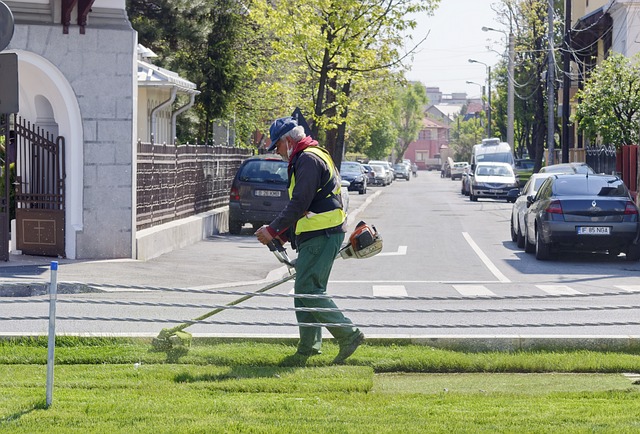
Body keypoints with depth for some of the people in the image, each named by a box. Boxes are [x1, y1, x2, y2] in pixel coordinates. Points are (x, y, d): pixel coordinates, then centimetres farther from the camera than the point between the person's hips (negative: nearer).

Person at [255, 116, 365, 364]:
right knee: (305, 291, 11)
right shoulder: (307, 158, 22)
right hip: (319, 235, 11)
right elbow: (302, 205, 25)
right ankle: (308, 346, 14)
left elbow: (299, 203, -20)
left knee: (308, 291, -11)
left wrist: (273, 230, -17)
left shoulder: (308, 160, -13)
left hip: (321, 237, -11)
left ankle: (349, 335, -10)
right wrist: (283, 235, 20)